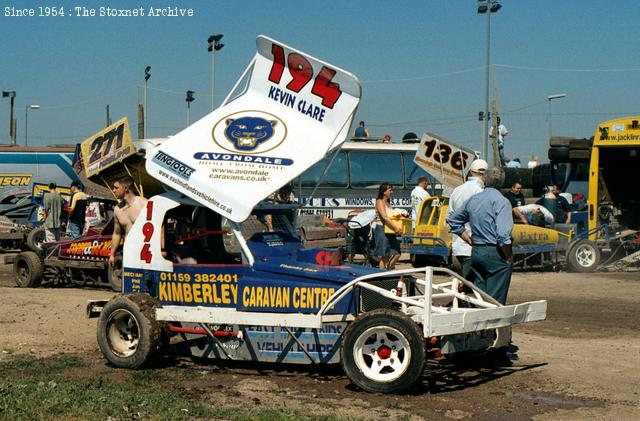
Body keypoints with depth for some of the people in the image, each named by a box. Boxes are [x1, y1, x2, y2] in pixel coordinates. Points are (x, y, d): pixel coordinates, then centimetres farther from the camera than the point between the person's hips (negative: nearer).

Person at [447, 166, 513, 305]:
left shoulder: (473, 200, 10)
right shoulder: (501, 201, -12)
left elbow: (453, 220, 22)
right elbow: (503, 235, -22)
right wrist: (509, 257, -9)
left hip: (476, 252, 7)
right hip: (495, 254, -7)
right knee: (495, 299, -3)